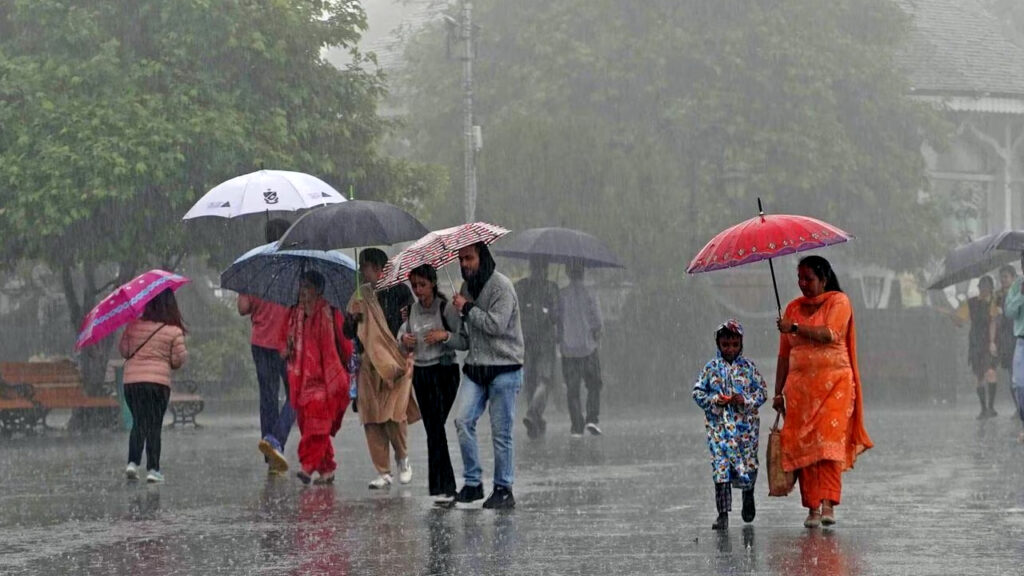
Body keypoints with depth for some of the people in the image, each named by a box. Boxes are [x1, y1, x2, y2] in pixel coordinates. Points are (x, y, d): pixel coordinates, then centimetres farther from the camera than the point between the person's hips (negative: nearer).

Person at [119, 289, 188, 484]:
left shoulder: (133, 326, 1)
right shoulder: (174, 331, -6)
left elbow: (123, 350, 8)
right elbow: (178, 360, -2)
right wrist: (185, 355, 18)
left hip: (131, 380, 2)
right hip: (158, 381, -2)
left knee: (138, 423, 12)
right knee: (154, 426, 4)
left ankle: (133, 462, -4)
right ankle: (153, 469, 1)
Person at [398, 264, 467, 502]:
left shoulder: (446, 309, -7)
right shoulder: (412, 310, 8)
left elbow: (465, 341, -7)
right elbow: (404, 333, 19)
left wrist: (445, 335, -24)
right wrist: (404, 339, -3)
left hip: (443, 372, -6)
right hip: (420, 373, 6)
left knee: (436, 427, -13)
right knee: (431, 428, 5)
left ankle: (442, 487, -12)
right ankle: (446, 487, 9)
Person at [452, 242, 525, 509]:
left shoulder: (501, 286, -10)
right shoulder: (467, 286, 14)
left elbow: (497, 324, -21)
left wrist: (467, 308, -12)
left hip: (504, 368, -6)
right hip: (475, 367, 6)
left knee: (501, 432, -1)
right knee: (463, 421, -8)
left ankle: (503, 489, 8)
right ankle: (472, 482, 2)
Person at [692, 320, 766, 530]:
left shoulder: (748, 367, 3)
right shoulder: (711, 368, 4)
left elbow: (762, 391, 4)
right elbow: (698, 392, 6)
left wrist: (746, 400, -13)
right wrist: (714, 400, -11)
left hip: (746, 425, 0)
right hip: (719, 425, 0)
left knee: (748, 464, 6)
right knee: (720, 467, -7)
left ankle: (748, 497, 39)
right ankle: (723, 513, -4)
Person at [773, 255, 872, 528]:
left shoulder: (838, 301, 2)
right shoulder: (793, 308, 16)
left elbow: (829, 334, -16)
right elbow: (784, 354, 15)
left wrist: (795, 328, -16)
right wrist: (778, 391, 10)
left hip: (834, 381, -4)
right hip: (800, 383, 4)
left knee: (829, 441, -16)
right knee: (802, 445, -5)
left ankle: (828, 504, -22)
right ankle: (812, 508, -3)